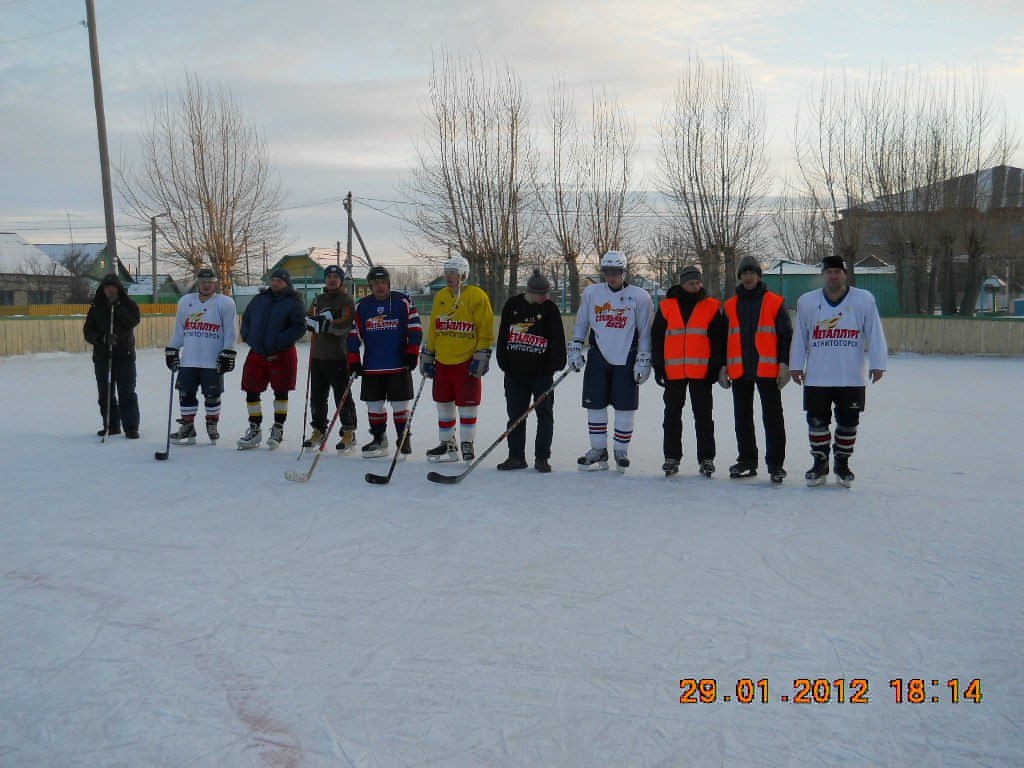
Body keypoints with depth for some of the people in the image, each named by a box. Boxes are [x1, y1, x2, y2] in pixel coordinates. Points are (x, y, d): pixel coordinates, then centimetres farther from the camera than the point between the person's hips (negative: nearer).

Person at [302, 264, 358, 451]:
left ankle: (349, 433, 5)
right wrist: (321, 321, -8)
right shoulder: (317, 300, 19)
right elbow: (307, 320, 11)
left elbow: (347, 324, -16)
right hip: (317, 354, 7)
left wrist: (329, 324, -22)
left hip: (338, 355, -7)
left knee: (342, 395, -3)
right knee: (317, 395, 11)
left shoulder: (346, 300, -3)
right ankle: (319, 431, 22)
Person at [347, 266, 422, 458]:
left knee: (400, 404, 1)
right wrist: (354, 361, 5)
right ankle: (379, 440, 19)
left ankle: (404, 439, 15)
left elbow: (415, 330, 1)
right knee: (374, 405, 6)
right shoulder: (362, 306, 8)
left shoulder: (403, 302, 0)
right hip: (371, 367, 3)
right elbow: (354, 334, 11)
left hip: (399, 365, -3)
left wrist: (411, 354, -6)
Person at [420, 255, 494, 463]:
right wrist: (428, 356, 16)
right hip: (442, 362, 6)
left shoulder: (477, 297, -6)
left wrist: (482, 356, -12)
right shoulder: (440, 297, 12)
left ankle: (467, 446, 13)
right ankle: (447, 445, 22)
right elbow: (433, 330, 18)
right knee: (443, 405, 11)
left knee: (467, 405, 0)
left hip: (466, 362, -6)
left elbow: (486, 330, -6)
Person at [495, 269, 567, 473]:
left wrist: (555, 365, -9)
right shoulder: (512, 305, 3)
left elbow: (557, 339, -3)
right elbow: (503, 335, 9)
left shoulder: (550, 308, -2)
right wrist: (504, 363, 7)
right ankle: (516, 456, 15)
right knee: (516, 414, 6)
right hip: (515, 372, 2)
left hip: (542, 373, -2)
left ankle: (542, 458, 9)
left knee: (545, 414, 1)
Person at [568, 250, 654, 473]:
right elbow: (580, 324, 14)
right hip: (598, 357, 3)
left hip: (626, 360, -2)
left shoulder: (639, 296, -3)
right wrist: (575, 349, 6)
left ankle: (621, 451, 15)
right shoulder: (591, 293, 6)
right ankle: (598, 451, 17)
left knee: (625, 408, 0)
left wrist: (643, 362, -4)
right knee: (595, 405, 4)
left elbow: (645, 333, -1)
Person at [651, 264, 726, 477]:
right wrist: (658, 367, 2)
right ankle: (672, 457, 16)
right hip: (673, 372, 1)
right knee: (672, 416, 7)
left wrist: (716, 367, -3)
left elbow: (719, 338, 4)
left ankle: (706, 458, 11)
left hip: (701, 372, -1)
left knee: (703, 416, 4)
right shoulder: (666, 307, 6)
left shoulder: (712, 307, 4)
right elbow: (656, 337, 8)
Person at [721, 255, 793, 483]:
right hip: (739, 370, 4)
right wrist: (723, 367, 10)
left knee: (772, 417, -2)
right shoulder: (730, 306, 12)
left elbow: (786, 335, 1)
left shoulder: (775, 302, 2)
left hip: (767, 369, -4)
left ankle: (775, 464, 4)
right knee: (742, 417, 9)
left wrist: (784, 364, -7)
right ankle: (746, 461, 20)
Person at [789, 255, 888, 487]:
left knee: (848, 423, 8)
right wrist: (796, 365, 8)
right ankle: (820, 464, 20)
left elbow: (874, 335, 1)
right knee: (817, 422, 4)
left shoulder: (864, 300, 0)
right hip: (816, 378, 1)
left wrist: (877, 363, -4)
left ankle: (842, 464, 25)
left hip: (852, 379, -1)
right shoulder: (806, 302, 4)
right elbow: (799, 337, 9)